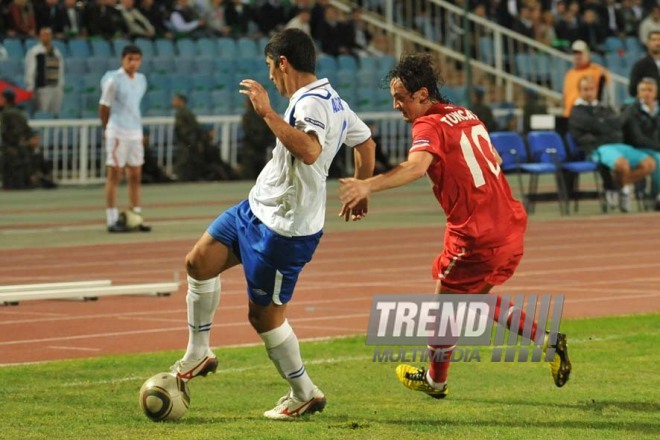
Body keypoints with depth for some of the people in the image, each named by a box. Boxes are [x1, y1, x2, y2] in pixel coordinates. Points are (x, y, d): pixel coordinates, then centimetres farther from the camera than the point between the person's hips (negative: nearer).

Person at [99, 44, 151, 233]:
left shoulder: (141, 80, 10)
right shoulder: (114, 80, -9)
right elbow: (104, 106, -3)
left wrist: (140, 130, 15)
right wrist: (106, 130, 5)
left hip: (136, 132, 6)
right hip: (117, 132, -6)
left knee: (135, 176, 8)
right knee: (114, 175, -4)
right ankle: (112, 220, -2)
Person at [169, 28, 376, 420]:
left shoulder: (311, 103, -23)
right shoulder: (332, 100, 9)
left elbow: (309, 151, -43)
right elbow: (366, 143, 22)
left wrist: (268, 112, -39)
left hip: (286, 229, -10)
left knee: (265, 314, 1)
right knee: (199, 263, 6)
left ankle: (304, 394, 18)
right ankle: (198, 354, 19)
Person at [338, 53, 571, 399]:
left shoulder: (430, 126, -15)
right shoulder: (465, 116, 11)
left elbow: (416, 166, -37)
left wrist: (368, 186, -49)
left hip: (476, 237, -8)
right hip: (511, 227, 8)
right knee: (479, 296, 28)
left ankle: (435, 381, 28)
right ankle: (549, 341, 23)